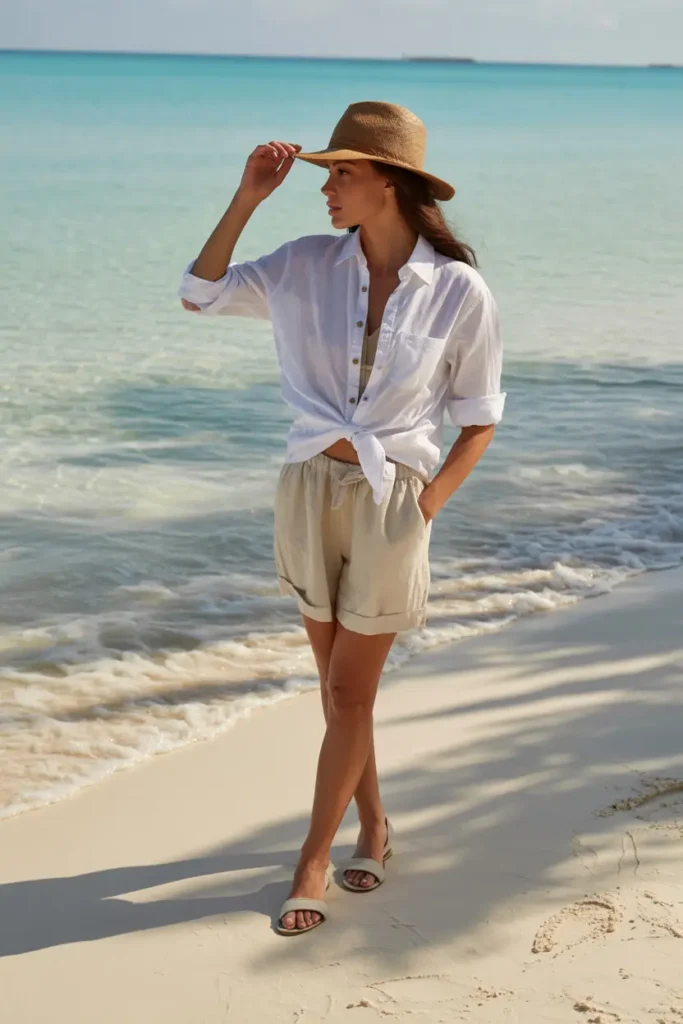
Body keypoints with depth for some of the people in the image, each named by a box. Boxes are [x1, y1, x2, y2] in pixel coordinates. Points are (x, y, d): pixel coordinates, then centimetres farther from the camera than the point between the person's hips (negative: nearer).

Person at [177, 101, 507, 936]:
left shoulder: (459, 291, -10)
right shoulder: (308, 266, -2)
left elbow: (478, 419, -2)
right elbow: (199, 295, 3)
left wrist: (426, 505, -10)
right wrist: (247, 198, -5)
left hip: (392, 499, -3)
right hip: (310, 488, 4)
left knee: (349, 693, 4)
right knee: (336, 681, 15)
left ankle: (313, 860, 18)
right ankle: (373, 824, 35)